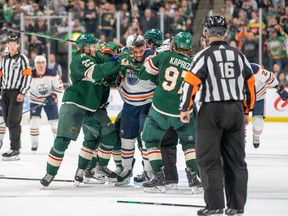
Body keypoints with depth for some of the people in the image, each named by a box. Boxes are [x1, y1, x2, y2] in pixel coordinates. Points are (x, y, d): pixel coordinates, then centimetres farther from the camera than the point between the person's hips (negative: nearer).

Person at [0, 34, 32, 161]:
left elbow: (28, 76, -9)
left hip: (17, 93, -7)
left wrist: (23, 93, -14)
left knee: (13, 121, -13)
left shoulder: (22, 58, -4)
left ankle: (15, 150, -15)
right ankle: (17, 143, 16)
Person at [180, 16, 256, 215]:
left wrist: (185, 109, -5)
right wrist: (246, 111, 22)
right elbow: (250, 84, 13)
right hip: (235, 110, 5)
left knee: (208, 159, 0)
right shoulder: (239, 55, 8)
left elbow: (191, 82, -13)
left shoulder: (205, 55, -6)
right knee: (235, 159, 9)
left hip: (212, 111, -5)